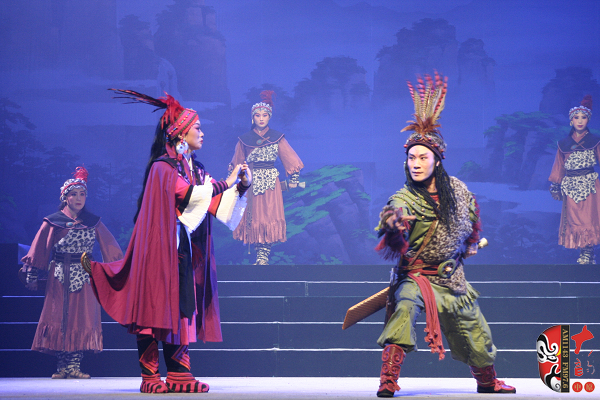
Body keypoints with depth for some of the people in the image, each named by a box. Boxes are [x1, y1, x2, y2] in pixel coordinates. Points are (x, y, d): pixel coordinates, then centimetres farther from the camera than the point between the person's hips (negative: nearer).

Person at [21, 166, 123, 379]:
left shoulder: (93, 222, 7)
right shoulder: (53, 222, 1)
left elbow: (110, 248, 10)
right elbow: (39, 249, 1)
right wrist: (32, 276, -3)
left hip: (84, 277, 2)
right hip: (59, 278, -2)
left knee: (82, 320, -3)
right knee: (60, 319, -2)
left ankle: (73, 366, -1)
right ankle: (63, 367, 1)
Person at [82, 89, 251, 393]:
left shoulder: (196, 169, 16)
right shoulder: (162, 167, -8)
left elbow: (218, 205, 9)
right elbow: (188, 195, -20)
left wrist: (241, 187, -7)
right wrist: (225, 183, -14)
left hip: (186, 251, 8)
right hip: (161, 249, -8)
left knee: (182, 308, 3)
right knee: (156, 307, -8)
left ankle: (178, 374, 2)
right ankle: (150, 377, -8)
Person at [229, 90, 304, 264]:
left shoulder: (277, 138, 4)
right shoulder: (245, 139, 5)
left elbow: (291, 159, 8)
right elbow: (237, 164, 14)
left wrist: (294, 179, 5)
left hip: (270, 183, -1)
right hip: (250, 183, 1)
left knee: (269, 216, -8)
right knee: (253, 216, -2)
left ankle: (263, 256, -8)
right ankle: (262, 255, 4)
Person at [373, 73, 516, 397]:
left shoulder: (457, 189, -4)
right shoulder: (404, 200, -20)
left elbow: (472, 217, 19)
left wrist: (465, 246, 21)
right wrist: (395, 226, -61)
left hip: (450, 277, 5)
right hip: (415, 276, -5)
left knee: (474, 330, 16)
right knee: (404, 306, -35)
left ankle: (487, 382, 43)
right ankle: (387, 382, -34)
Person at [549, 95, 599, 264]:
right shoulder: (564, 144, 10)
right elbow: (559, 166, 12)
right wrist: (555, 185, 5)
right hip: (570, 186, 2)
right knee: (573, 220, -3)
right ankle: (584, 253, 2)